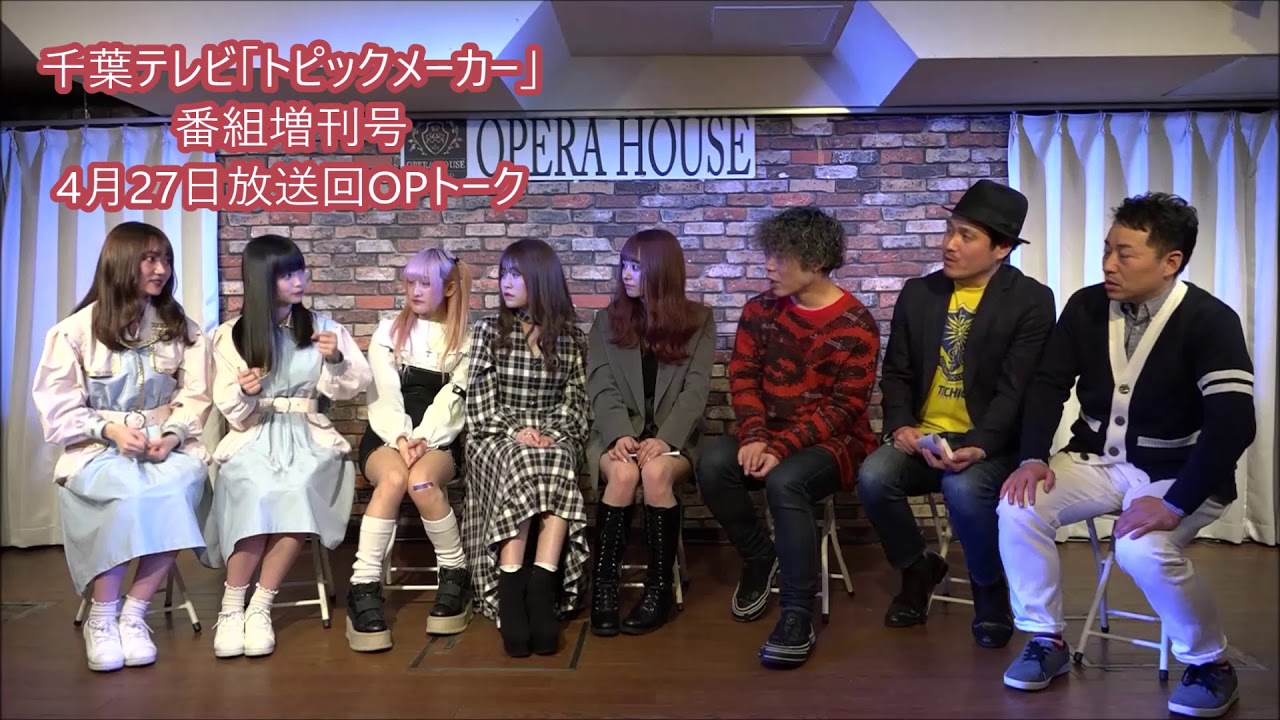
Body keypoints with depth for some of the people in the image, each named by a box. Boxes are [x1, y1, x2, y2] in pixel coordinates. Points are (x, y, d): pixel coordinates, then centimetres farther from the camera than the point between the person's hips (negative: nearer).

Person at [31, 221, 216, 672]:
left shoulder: (181, 328, 9)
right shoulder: (77, 329, 0)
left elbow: (195, 397, 4)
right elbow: (57, 408, -2)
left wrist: (173, 435, -15)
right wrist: (111, 430, -17)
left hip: (166, 443, 2)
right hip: (98, 447, -2)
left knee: (178, 489, -33)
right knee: (132, 493, -35)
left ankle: (133, 614, -18)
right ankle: (101, 618, -15)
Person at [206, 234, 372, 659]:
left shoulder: (323, 327, 8)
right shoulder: (230, 336, 6)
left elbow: (358, 384, 6)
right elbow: (235, 414, 5)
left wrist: (336, 361, -13)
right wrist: (245, 393, -17)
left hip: (306, 434, 0)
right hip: (254, 436, 0)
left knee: (298, 492, -32)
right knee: (258, 494, -33)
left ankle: (260, 607, -18)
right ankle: (231, 607, -15)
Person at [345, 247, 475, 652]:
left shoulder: (466, 338, 11)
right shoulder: (388, 333, 15)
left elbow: (452, 402, -2)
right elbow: (383, 397, 1)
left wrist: (422, 440, -19)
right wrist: (400, 438, -17)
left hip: (438, 440, -1)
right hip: (386, 436, 1)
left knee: (421, 481, -34)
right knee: (393, 477, -34)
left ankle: (455, 573, -15)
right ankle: (364, 586, -33)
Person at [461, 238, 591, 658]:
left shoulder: (571, 337, 13)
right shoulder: (488, 331, 12)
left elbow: (575, 401, 7)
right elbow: (479, 401, 3)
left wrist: (552, 433, -12)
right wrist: (513, 430, -14)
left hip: (554, 437, 1)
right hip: (498, 437, 0)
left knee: (556, 467, -36)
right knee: (519, 466, -36)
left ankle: (541, 588, -43)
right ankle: (512, 595, -41)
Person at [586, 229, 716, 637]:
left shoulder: (698, 320, 5)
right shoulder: (607, 320, 9)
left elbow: (696, 390, -5)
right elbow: (602, 387, -1)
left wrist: (665, 439, -20)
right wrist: (620, 435, -19)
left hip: (673, 434, -1)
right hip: (618, 431, 1)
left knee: (657, 473, -34)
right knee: (624, 473, -33)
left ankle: (660, 589, -20)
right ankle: (604, 587, -22)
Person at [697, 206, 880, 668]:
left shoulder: (855, 325, -11)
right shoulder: (760, 310, 5)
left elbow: (844, 407, -14)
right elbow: (743, 376, 1)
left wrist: (781, 448, -24)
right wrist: (754, 437, -17)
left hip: (833, 441, -5)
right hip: (770, 437, 5)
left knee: (785, 482, -36)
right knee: (713, 463, -25)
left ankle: (798, 614, -23)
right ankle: (759, 558, 1)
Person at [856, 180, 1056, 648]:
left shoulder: (1031, 301, -5)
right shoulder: (918, 293, 9)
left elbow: (1016, 390, -13)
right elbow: (896, 373, 10)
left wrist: (977, 447, -27)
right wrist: (901, 426, -9)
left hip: (991, 445, -4)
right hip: (924, 438, 4)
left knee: (964, 489, -34)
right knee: (872, 478, -24)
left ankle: (990, 589, -2)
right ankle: (918, 568, 5)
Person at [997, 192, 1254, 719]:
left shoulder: (1209, 321, -16)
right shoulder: (1087, 306, -2)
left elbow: (1233, 424, -24)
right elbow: (1049, 384, 3)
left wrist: (1175, 505, -30)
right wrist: (1034, 458, -12)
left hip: (1179, 474, -4)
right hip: (1099, 459, 5)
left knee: (1143, 550, -32)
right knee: (1019, 508, -20)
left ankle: (1209, 663, -1)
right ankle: (1047, 640, 0)